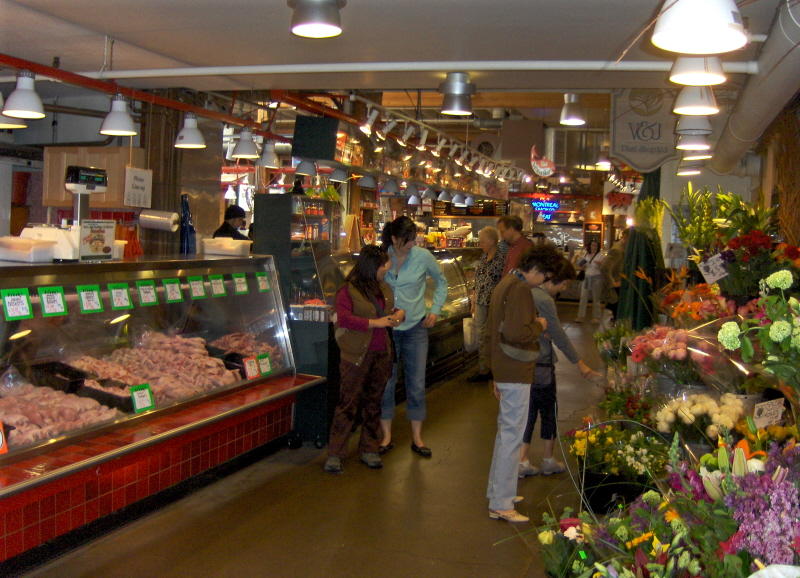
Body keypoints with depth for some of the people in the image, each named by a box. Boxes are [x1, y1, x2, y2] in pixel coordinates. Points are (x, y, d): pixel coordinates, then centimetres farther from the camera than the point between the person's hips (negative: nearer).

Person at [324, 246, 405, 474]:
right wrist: (374, 323, -24)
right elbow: (343, 318, -22)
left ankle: (369, 450, 24)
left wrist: (398, 314, 4)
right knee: (348, 403, -3)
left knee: (373, 403, 13)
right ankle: (335, 454, 4)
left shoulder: (384, 288, 13)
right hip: (357, 355, -7)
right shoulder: (348, 290, -10)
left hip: (381, 354, 7)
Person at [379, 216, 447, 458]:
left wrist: (435, 310, 4)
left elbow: (441, 282, 11)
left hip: (415, 328, 0)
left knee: (417, 384, 4)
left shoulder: (423, 257, -6)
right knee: (385, 383, 6)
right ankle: (386, 436, 20)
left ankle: (417, 438, 17)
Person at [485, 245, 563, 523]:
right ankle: (501, 504, 2)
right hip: (516, 374, -10)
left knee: (505, 432, 19)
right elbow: (517, 332, -29)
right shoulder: (520, 289, -17)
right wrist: (539, 325, -9)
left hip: (503, 370, 10)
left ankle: (497, 492, 30)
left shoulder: (504, 284, 16)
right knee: (512, 436, -4)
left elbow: (491, 332, 22)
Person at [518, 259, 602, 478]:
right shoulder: (544, 300, -19)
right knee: (548, 410, 10)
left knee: (528, 410, 12)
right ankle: (548, 460, 22)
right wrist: (580, 363, -9)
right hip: (541, 365, -7)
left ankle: (522, 461, 13)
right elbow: (559, 336, -15)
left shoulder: (528, 293, 6)